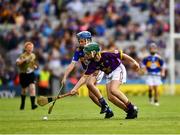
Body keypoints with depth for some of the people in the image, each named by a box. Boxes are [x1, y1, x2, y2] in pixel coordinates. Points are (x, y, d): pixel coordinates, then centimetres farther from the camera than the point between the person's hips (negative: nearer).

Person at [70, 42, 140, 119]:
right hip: (109, 75, 6)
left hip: (118, 70, -6)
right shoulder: (92, 64, -13)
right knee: (110, 97, -7)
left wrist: (133, 62, -11)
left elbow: (122, 56, -17)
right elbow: (85, 77, -8)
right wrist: (75, 89, -17)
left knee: (113, 90, -28)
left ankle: (132, 108, -19)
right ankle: (129, 111, 3)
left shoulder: (106, 55, -29)